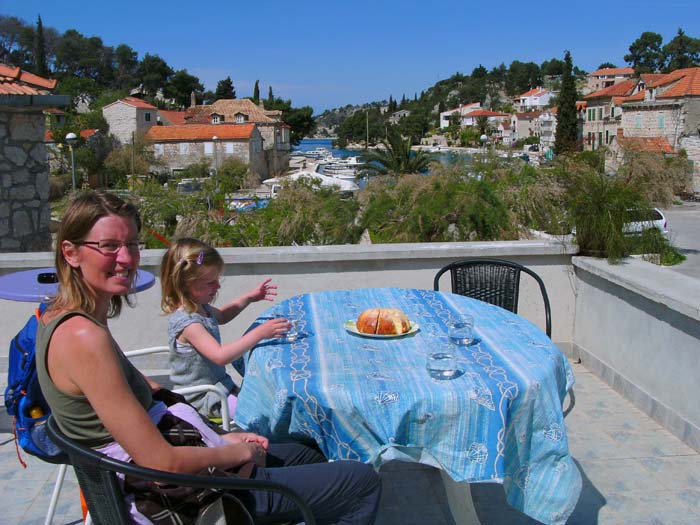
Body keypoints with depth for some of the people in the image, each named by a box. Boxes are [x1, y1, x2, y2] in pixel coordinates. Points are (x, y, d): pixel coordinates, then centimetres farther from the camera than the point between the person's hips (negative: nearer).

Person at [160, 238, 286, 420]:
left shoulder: (200, 307, 2)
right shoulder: (186, 322, -28)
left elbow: (221, 316, 26)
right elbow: (220, 356, -36)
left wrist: (248, 298, 13)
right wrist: (259, 333, -39)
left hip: (218, 384, 10)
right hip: (203, 399, -10)